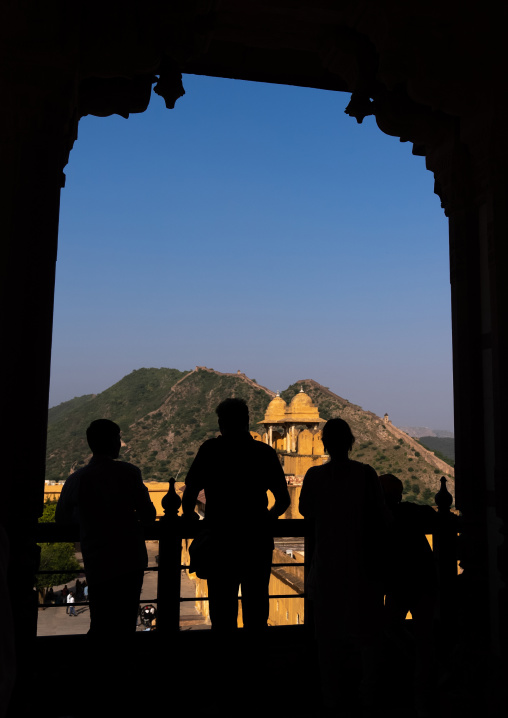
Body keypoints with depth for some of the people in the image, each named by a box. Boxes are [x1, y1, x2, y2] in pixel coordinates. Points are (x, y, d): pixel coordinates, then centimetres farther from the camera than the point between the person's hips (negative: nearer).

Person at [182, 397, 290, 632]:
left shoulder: (210, 450, -3)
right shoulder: (265, 452, 3)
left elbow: (189, 494, -5)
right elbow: (283, 500, 6)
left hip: (220, 540, -2)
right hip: (258, 540, 2)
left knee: (222, 606, 10)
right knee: (256, 603, 15)